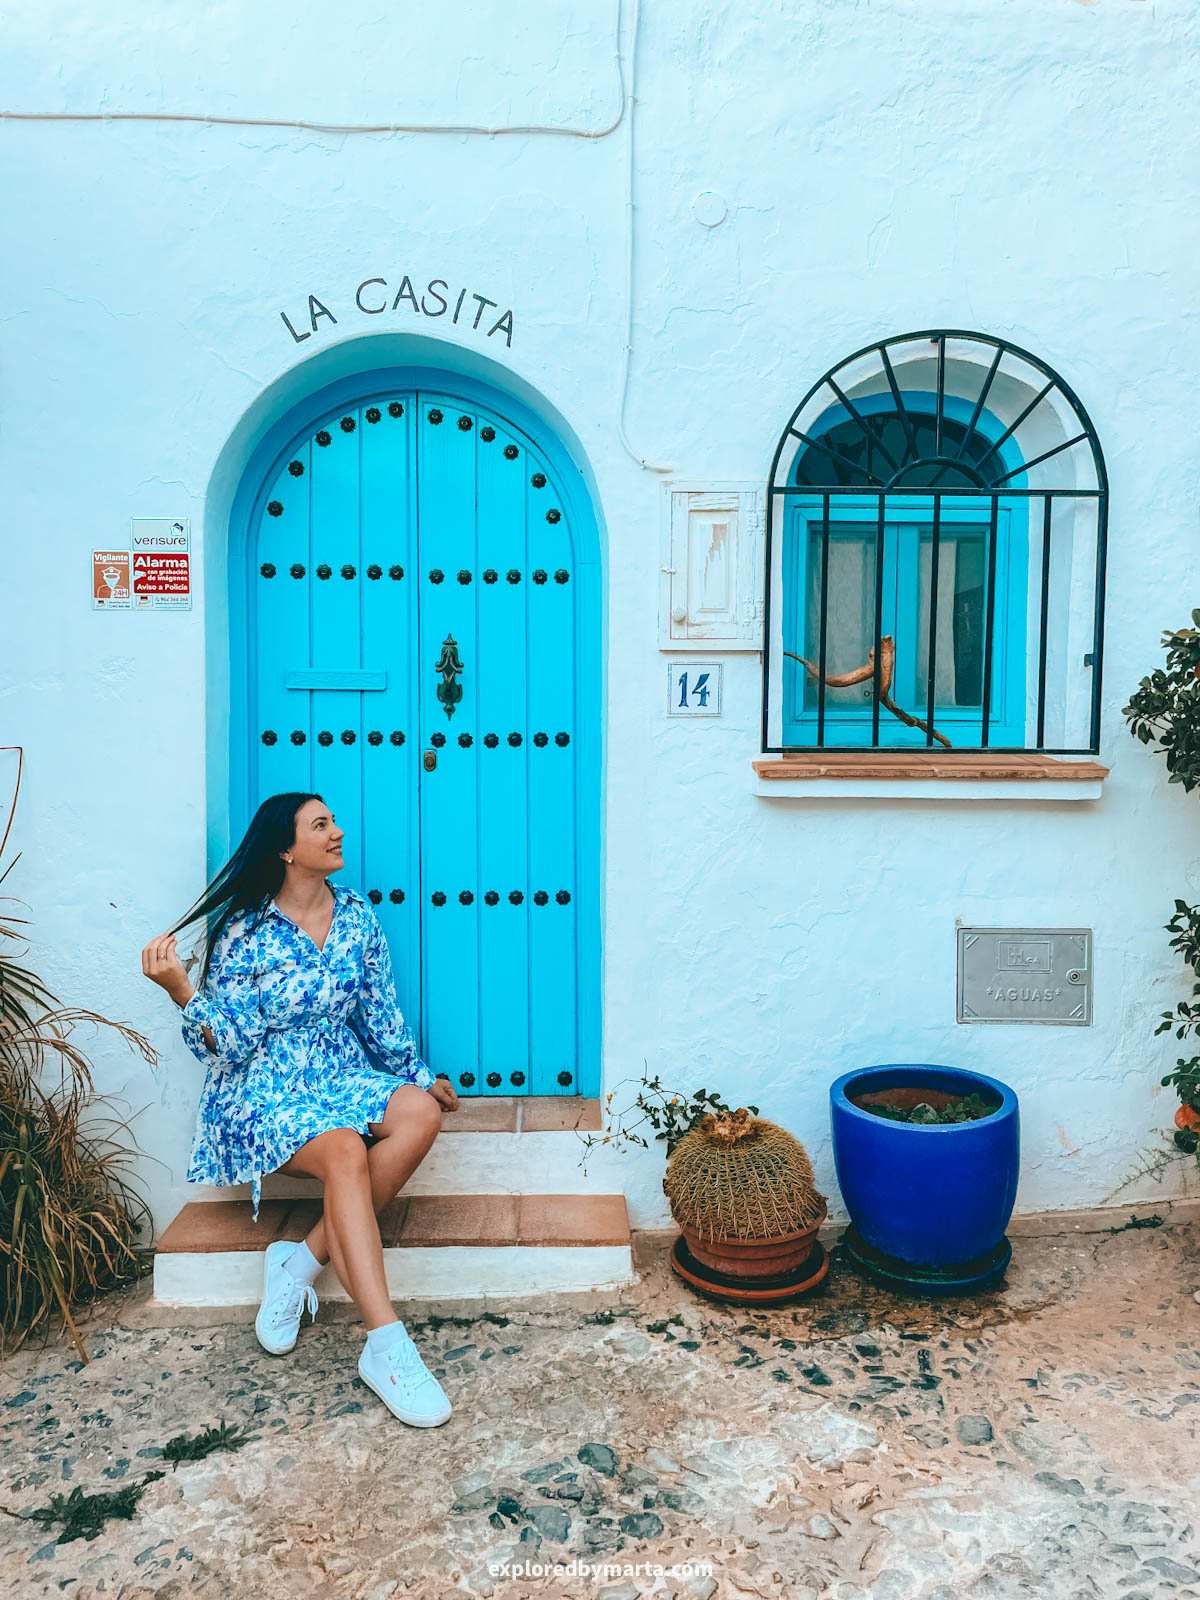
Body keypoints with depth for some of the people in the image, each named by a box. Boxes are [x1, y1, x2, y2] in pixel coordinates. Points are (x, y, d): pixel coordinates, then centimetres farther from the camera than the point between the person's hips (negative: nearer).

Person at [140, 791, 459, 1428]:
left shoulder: (357, 915, 5)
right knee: (345, 1152, -34)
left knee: (421, 1115, -25)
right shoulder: (246, 930, -9)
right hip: (263, 1089, -5)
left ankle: (303, 1258, -17)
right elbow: (227, 1040, -11)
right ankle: (384, 1345, -33)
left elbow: (379, 1013, 14)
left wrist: (420, 1075, 18)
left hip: (340, 1074, 5)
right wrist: (180, 989, -28)